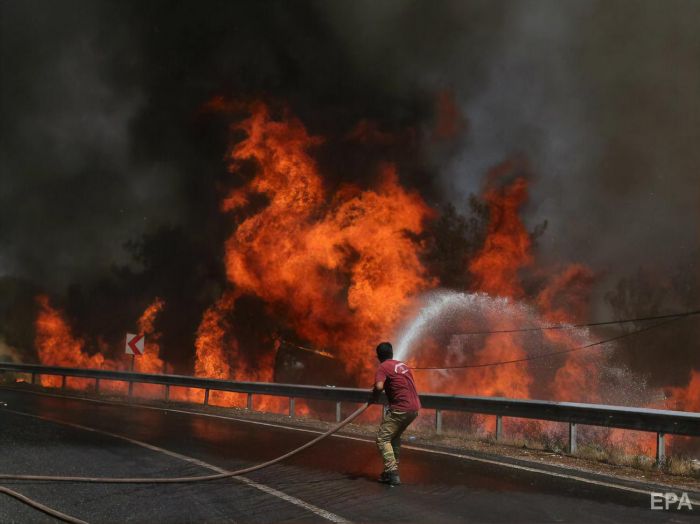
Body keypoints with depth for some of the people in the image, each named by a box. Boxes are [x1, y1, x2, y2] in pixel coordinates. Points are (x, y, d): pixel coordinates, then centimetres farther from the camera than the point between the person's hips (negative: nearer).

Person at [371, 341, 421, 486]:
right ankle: (392, 469, 25)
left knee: (382, 439, -2)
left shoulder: (383, 367, -5)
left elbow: (379, 387, -22)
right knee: (395, 437, 24)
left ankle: (392, 473, -11)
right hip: (414, 408, 8)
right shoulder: (402, 365, 18)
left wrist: (374, 398, -4)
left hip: (400, 409, -8)